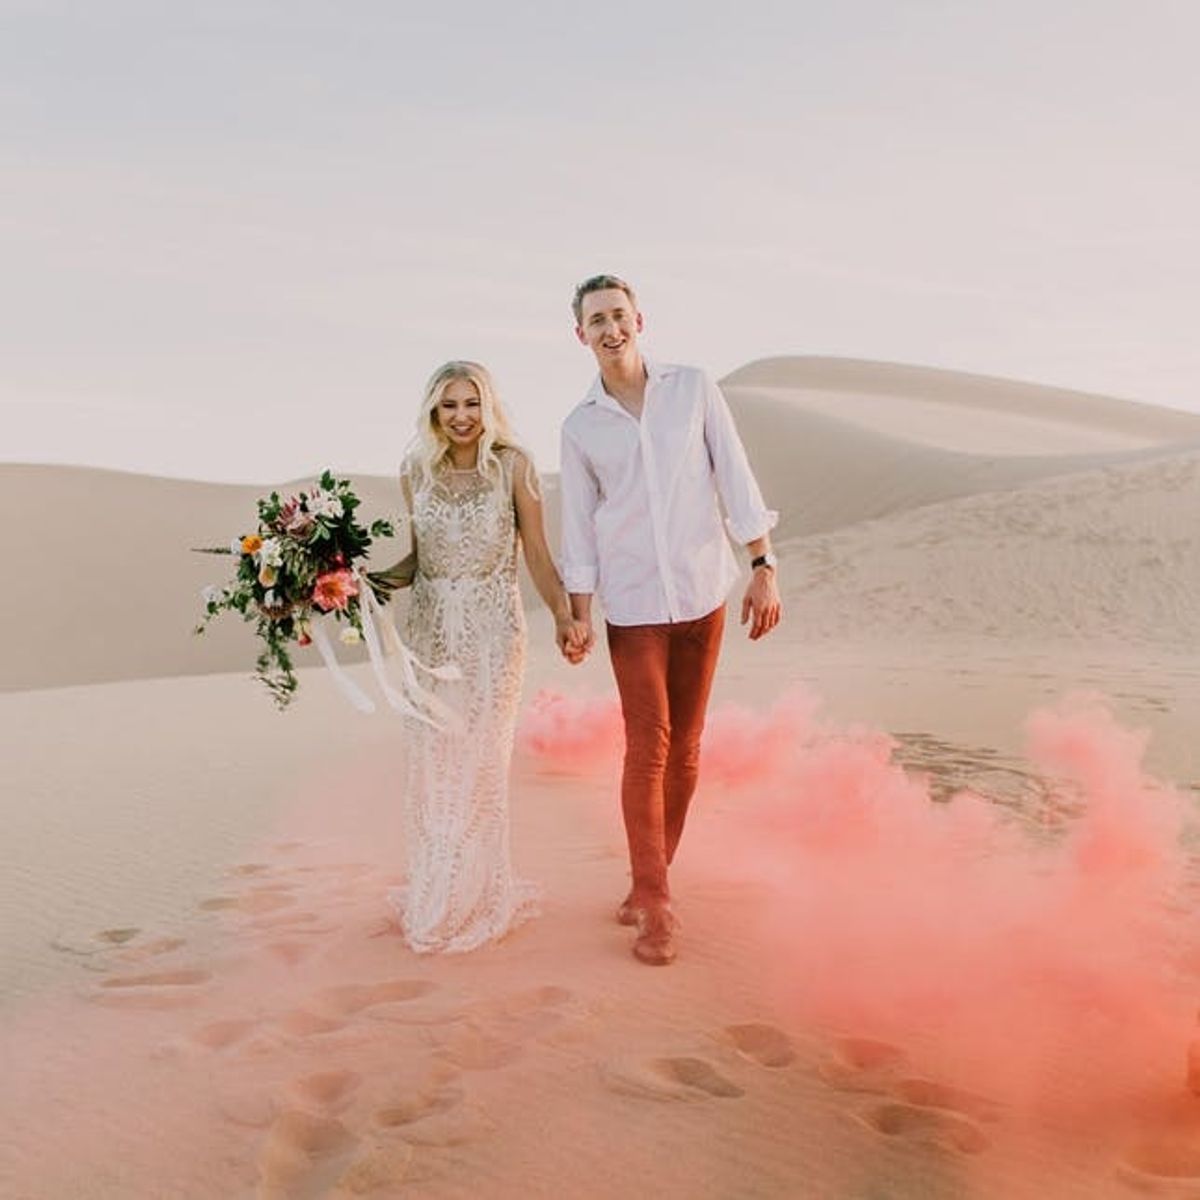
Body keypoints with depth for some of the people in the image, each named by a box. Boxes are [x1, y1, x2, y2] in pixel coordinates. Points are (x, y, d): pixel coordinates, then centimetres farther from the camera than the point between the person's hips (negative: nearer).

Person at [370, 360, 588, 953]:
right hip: (430, 629, 4)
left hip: (492, 631, -3)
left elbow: (537, 554, -4)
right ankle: (432, 894, 23)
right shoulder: (416, 471, 6)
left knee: (477, 763, 0)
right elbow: (419, 558, 14)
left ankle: (473, 899, 17)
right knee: (429, 761, 6)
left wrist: (563, 615, -17)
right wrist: (370, 581, -3)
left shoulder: (511, 465, -4)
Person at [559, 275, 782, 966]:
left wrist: (764, 568, -4)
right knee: (647, 749, -6)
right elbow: (580, 526, 5)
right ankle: (656, 906, 4)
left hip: (703, 591, 1)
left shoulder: (694, 389, 2)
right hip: (632, 604, -1)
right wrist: (578, 616, 2)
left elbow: (736, 479, 1)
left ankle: (652, 881, 24)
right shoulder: (581, 427, 3)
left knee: (684, 747, 8)